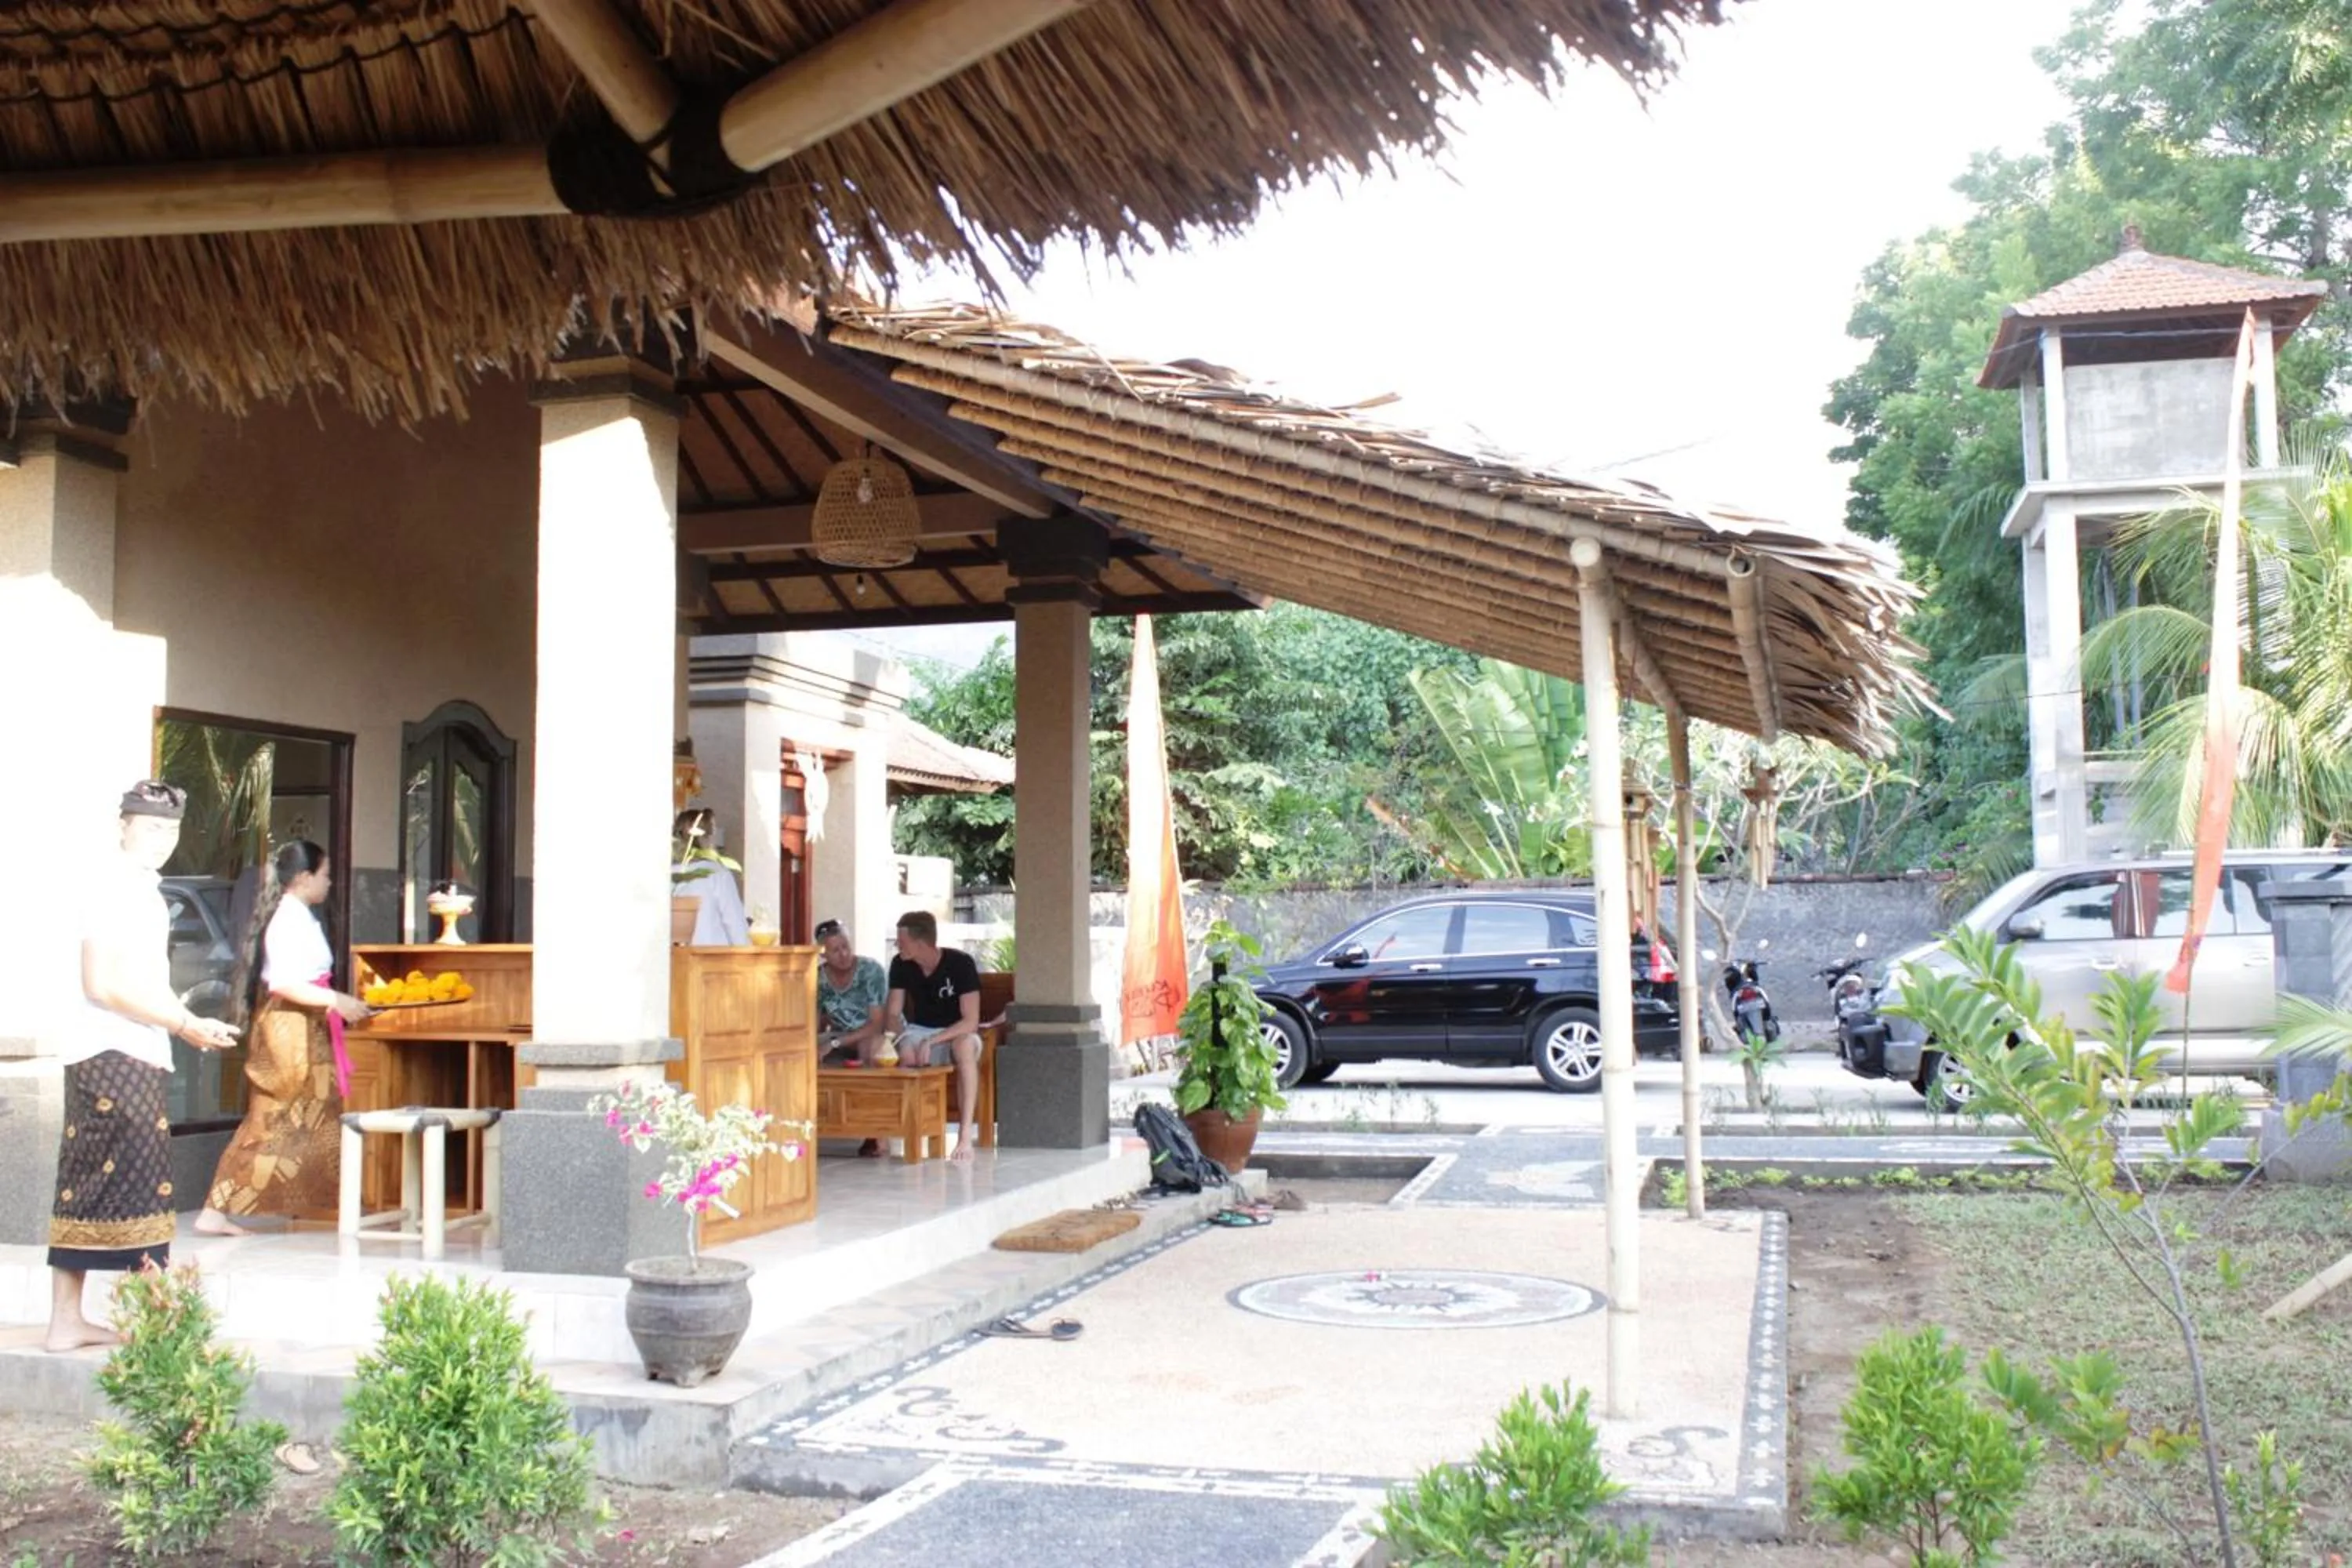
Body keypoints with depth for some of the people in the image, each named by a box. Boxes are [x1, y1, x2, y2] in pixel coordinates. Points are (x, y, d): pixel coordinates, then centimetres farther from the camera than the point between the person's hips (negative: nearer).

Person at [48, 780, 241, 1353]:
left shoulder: (142, 890, 17)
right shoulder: (115, 886, -12)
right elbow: (103, 985, -20)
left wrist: (189, 1024, 12)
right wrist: (184, 1023, -16)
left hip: (131, 1055, 10)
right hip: (116, 1055, -10)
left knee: (88, 1190, 11)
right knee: (142, 1186, -7)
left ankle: (67, 1321, 17)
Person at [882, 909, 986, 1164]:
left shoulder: (960, 963, -20)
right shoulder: (901, 965, -6)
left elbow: (971, 1021, -24)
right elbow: (894, 1014, -2)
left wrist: (931, 1042, -34)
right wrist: (893, 1035, -25)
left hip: (956, 1032, -3)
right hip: (918, 1031, 3)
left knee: (965, 1046, -40)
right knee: (904, 1053, -35)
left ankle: (966, 1137, -42)